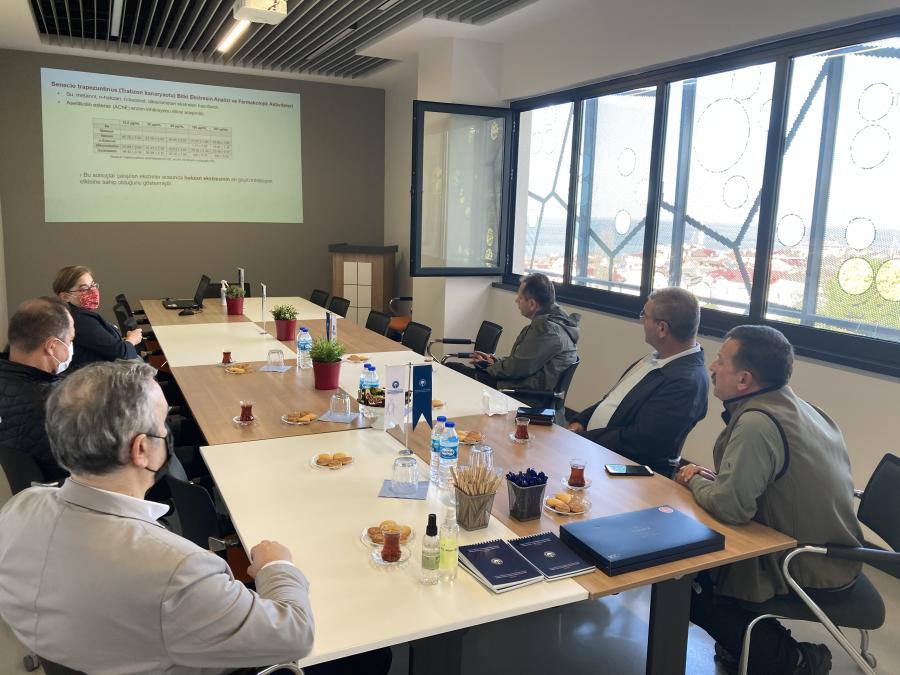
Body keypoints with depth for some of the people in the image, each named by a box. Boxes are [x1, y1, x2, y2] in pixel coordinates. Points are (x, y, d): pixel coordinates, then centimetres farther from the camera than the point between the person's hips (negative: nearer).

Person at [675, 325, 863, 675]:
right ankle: (765, 639, 23)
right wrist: (717, 478, 0)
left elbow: (729, 507, -31)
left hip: (809, 572, -9)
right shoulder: (792, 405, 2)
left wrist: (694, 481, -11)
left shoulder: (757, 423, -28)